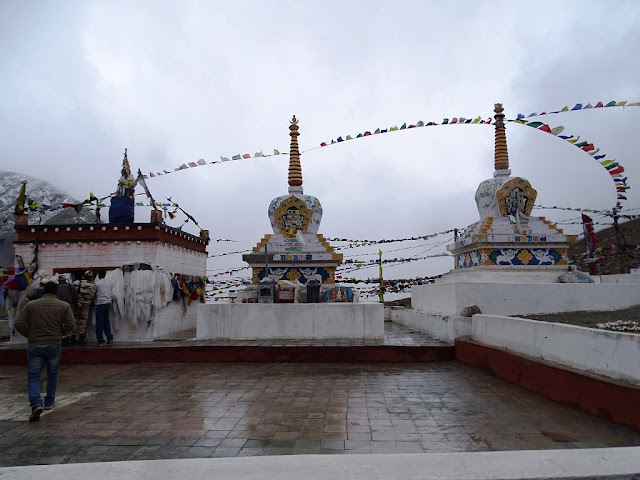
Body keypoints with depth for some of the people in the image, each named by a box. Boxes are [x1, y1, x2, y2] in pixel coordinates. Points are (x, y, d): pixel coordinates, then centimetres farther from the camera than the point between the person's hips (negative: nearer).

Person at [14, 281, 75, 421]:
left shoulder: (30, 305, 1)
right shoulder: (64, 306, -1)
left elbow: (19, 324, -3)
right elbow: (71, 324, -8)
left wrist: (29, 335, 11)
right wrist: (60, 334, 7)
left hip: (34, 345, 0)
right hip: (54, 345, 1)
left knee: (33, 377, 2)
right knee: (52, 374, 18)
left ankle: (36, 404, -15)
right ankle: (49, 402, 27)